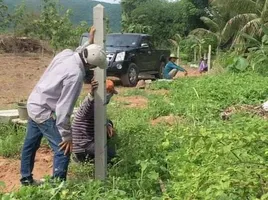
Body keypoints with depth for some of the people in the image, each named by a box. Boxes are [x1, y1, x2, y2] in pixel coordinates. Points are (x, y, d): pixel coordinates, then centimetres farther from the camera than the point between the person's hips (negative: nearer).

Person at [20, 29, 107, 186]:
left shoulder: (66, 53, -8)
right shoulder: (75, 74, -29)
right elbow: (64, 107, -27)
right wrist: (66, 135, -20)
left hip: (34, 104, 10)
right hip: (44, 112, -10)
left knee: (31, 143, 24)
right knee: (63, 151, -5)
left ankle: (26, 179, 42)